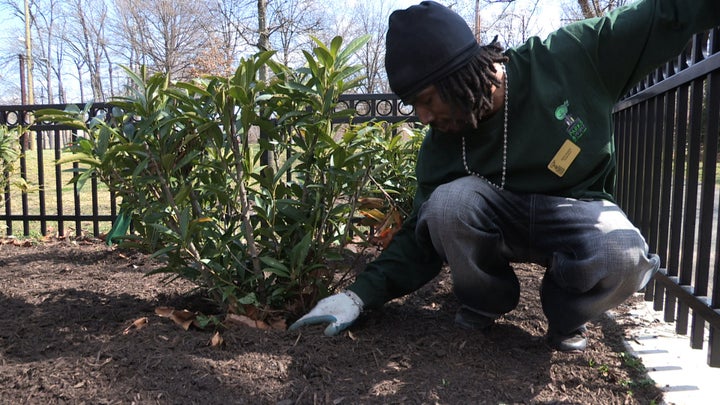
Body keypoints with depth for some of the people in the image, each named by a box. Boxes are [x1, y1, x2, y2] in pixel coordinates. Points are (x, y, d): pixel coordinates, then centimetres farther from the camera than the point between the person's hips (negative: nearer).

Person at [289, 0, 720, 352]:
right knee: (447, 204, -30)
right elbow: (422, 238, -7)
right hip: (500, 214, 2)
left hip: (579, 211, -1)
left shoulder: (572, 56, -20)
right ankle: (486, 302, 0)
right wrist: (361, 295, -16)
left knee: (624, 258, -36)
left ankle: (566, 314, 0)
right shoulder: (441, 146, -13)